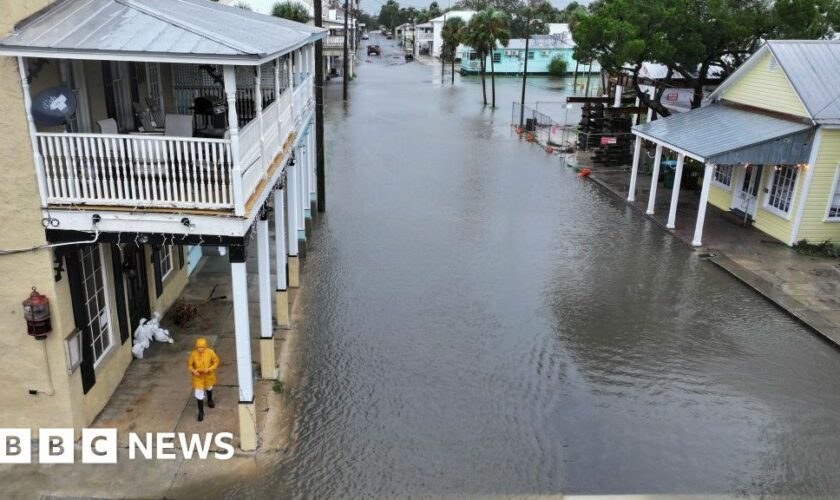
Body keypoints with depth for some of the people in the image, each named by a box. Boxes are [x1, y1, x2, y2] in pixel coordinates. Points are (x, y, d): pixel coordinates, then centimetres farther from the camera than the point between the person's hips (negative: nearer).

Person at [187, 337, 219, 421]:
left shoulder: (210, 352, -23)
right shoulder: (193, 354, -22)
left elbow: (216, 361, -11)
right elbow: (189, 364, -7)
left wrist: (209, 369, -25)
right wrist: (193, 370, -26)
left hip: (208, 376, 1)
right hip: (198, 377, -1)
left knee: (209, 388, 29)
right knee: (199, 394, 1)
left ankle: (210, 400, 60)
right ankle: (201, 412, 19)